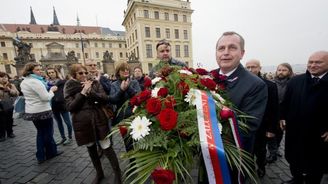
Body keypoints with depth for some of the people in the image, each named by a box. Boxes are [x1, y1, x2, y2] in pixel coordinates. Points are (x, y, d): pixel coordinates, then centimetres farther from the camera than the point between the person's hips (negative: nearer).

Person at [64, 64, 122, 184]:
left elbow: (105, 99, -9)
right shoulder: (69, 88, 0)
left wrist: (90, 92, -20)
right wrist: (83, 92, -18)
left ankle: (118, 174, 20)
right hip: (83, 123, 2)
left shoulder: (95, 83, -1)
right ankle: (99, 173, 40)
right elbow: (70, 107, -10)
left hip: (99, 120, -1)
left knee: (107, 148, 1)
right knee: (91, 149, 17)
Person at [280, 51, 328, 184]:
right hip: (294, 130, 3)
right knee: (294, 158, 20)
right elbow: (286, 102, 2)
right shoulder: (295, 81, -2)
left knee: (315, 163, 18)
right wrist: (283, 118, -2)